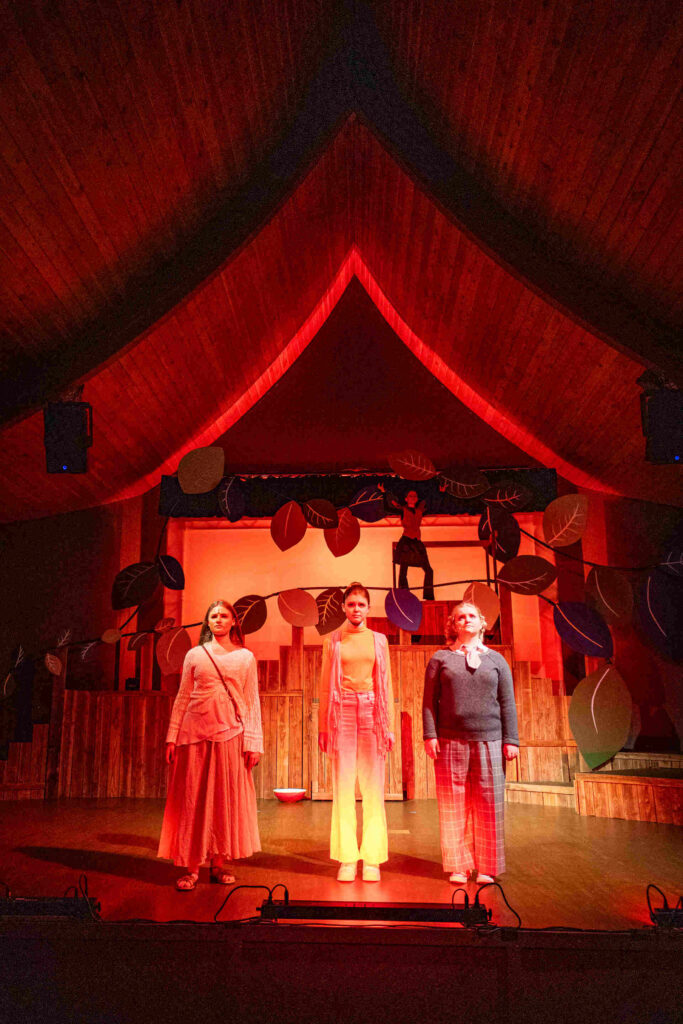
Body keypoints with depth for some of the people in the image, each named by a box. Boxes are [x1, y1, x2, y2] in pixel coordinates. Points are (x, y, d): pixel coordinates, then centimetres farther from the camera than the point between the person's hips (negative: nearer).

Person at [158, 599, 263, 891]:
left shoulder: (245, 657, 8)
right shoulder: (195, 655, 8)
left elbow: (252, 702, 5)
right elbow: (182, 698, 8)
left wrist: (252, 742, -2)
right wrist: (172, 737, 2)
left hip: (230, 734, 0)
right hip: (195, 733, 0)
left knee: (226, 798, 3)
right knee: (193, 800, 1)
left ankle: (219, 864, 16)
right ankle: (191, 868, 8)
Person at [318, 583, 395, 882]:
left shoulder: (378, 640, 10)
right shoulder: (333, 641, 8)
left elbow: (386, 684, 10)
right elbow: (325, 685, 8)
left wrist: (388, 725, 5)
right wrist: (323, 727, 4)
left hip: (371, 712, 1)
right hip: (343, 712, 0)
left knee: (373, 788, 2)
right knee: (343, 786, 1)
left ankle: (372, 859, 10)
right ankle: (347, 859, 9)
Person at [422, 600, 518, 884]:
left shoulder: (496, 659, 12)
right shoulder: (441, 658, 9)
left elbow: (507, 703, 10)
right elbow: (429, 700, 5)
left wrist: (511, 740, 3)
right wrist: (430, 735, -4)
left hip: (489, 741, 1)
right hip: (450, 741, -1)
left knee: (488, 803, 2)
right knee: (453, 804, 1)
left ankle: (485, 867, 13)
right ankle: (458, 866, 12)